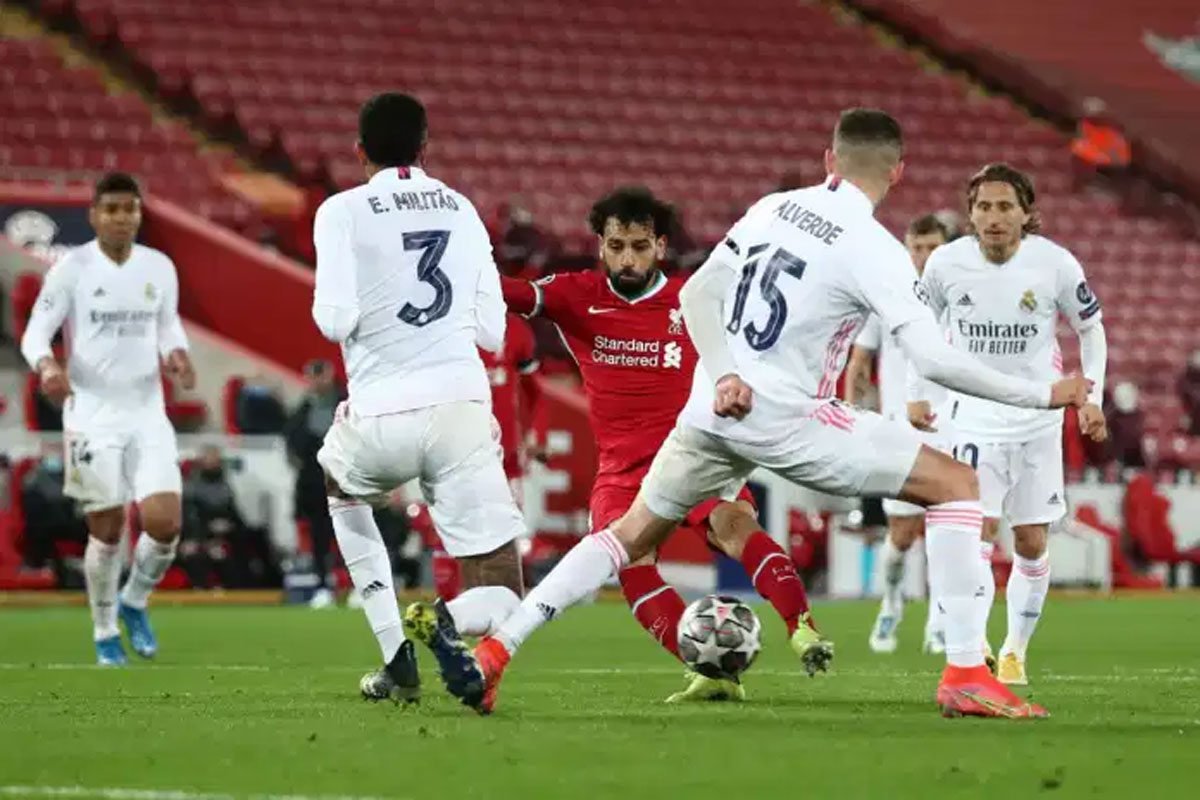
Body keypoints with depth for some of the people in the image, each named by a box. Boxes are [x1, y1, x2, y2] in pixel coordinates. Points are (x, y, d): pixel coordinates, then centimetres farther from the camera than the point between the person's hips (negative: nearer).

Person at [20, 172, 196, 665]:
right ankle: (105, 634, 20)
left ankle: (134, 603, 19)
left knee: (165, 523, -10)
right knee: (107, 529, 0)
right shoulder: (72, 269, -6)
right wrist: (46, 366, -28)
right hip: (92, 415, -3)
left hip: (147, 413, 3)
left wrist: (176, 355, -6)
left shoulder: (160, 267, 4)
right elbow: (35, 332, -6)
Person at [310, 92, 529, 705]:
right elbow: (493, 332, 14)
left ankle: (397, 655, 22)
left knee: (340, 492, 35)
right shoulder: (463, 210, 13)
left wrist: (325, 308, 14)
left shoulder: (342, 212, 0)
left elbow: (335, 321, -9)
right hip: (463, 407, 2)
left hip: (381, 417, -2)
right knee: (500, 599, 7)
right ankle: (445, 622, -31)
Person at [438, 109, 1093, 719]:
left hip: (716, 411, 6)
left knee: (632, 534, 23)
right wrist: (1043, 395, -12)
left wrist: (724, 375, 1)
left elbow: (696, 295, 8)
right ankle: (966, 675, -7)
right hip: (786, 420, -6)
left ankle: (494, 650, 15)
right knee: (955, 485, 1)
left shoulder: (773, 208, 7)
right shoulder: (872, 249, -11)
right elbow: (933, 359, -18)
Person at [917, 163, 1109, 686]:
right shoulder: (946, 263, -11)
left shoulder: (1055, 264, -13)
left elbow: (1091, 328, 3)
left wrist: (1091, 397, -4)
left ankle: (1016, 650, 22)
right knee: (979, 529, -17)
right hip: (974, 412, -1)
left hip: (1038, 413, 1)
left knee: (1032, 542, 6)